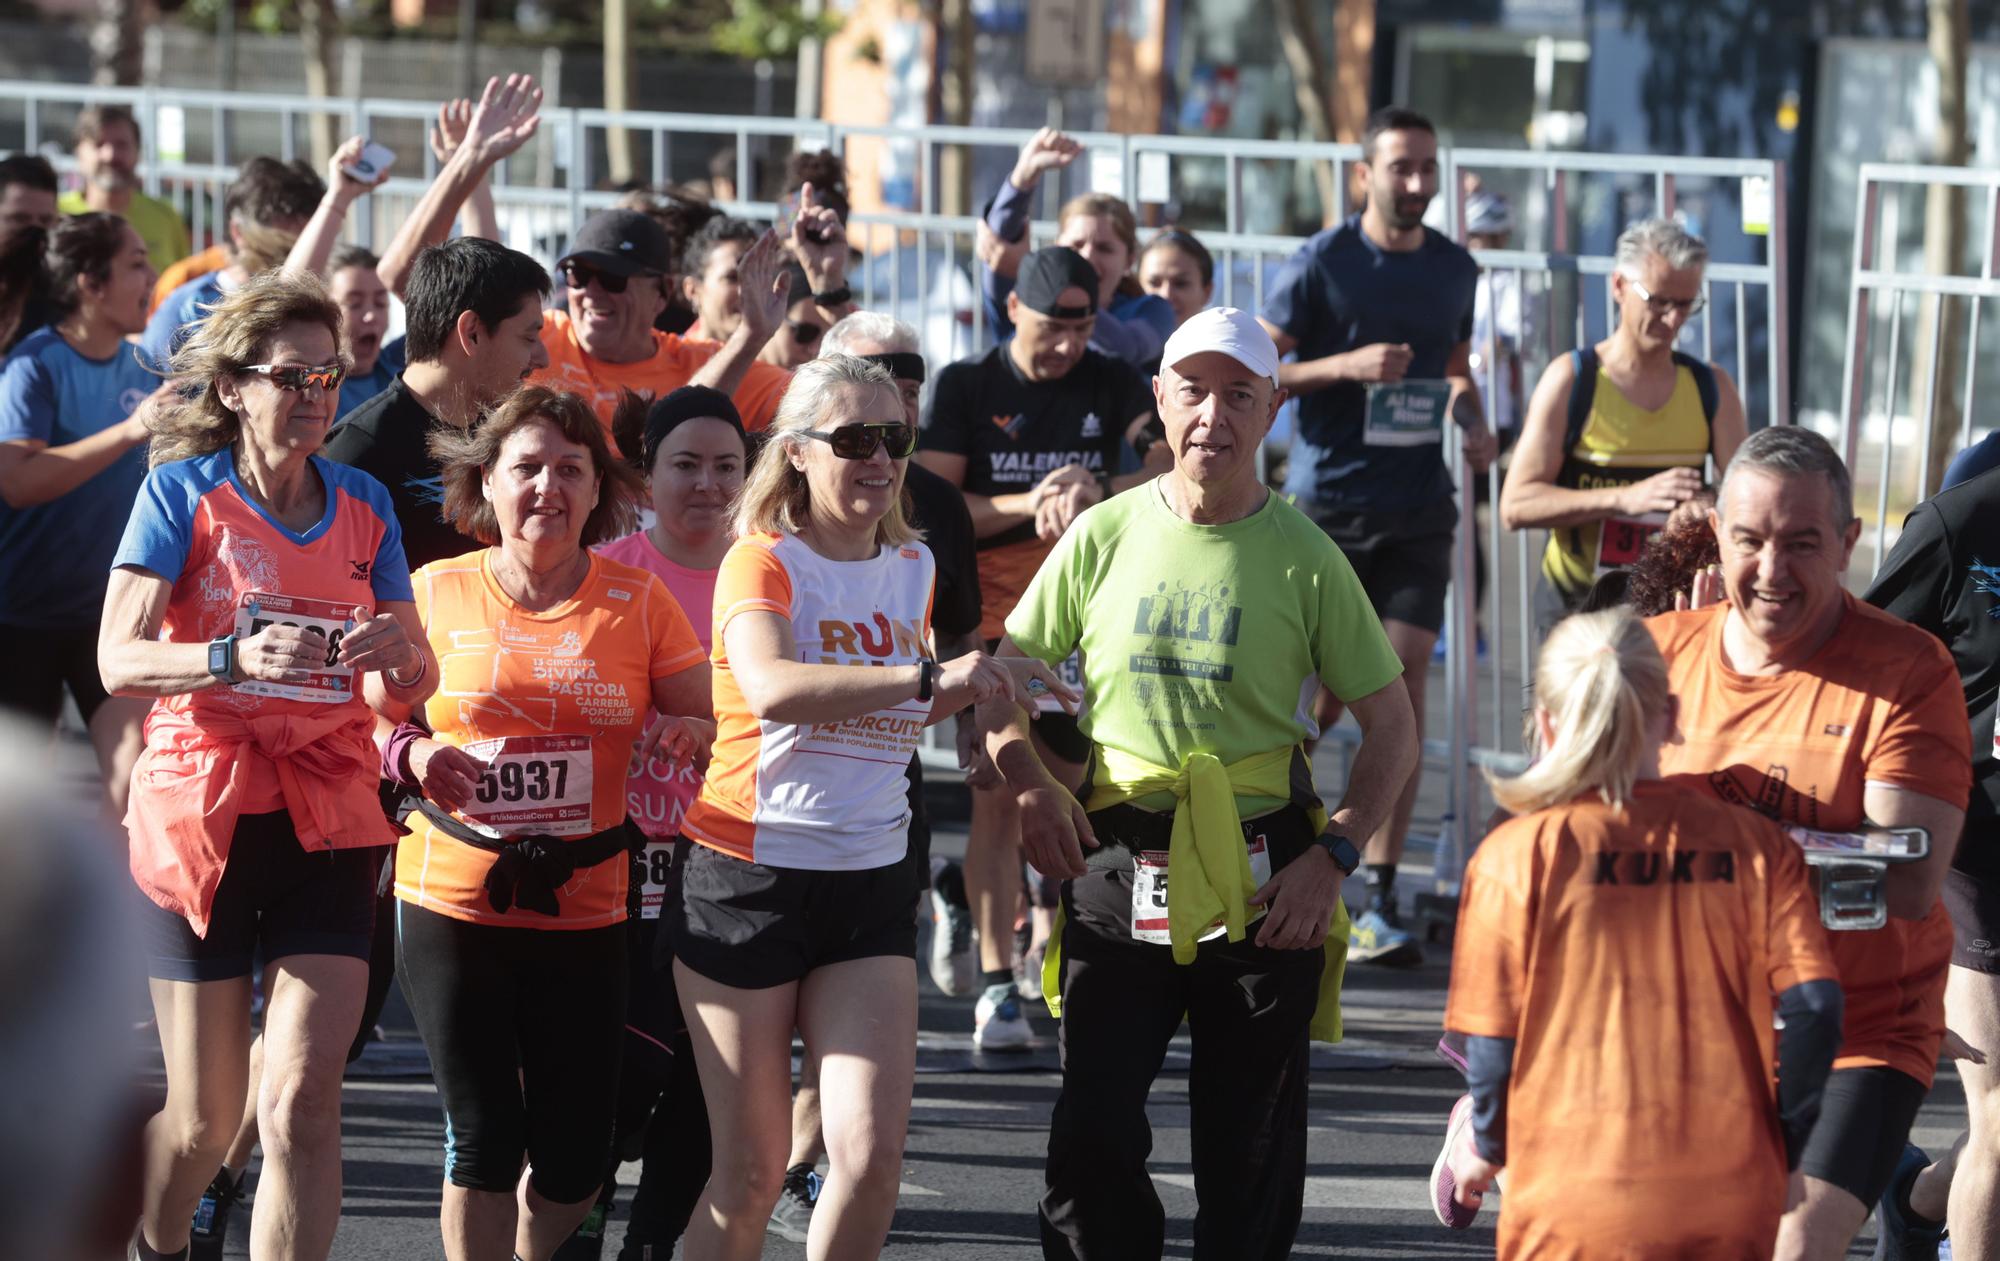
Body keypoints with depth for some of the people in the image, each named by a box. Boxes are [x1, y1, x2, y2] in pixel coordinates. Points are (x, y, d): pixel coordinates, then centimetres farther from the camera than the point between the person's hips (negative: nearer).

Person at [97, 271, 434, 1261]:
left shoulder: (363, 507, 8)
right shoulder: (184, 491, -4)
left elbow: (416, 686, 10)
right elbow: (118, 660, -14)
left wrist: (402, 648, -13)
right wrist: (235, 658, -31)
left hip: (327, 816, 3)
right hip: (200, 807, -3)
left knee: (305, 1096, -12)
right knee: (205, 1112, 4)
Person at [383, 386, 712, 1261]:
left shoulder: (638, 601, 4)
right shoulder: (437, 593, 1)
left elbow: (703, 723, 9)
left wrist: (680, 735, -15)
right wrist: (413, 757, -14)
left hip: (585, 911, 1)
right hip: (454, 902, -1)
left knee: (575, 1157, 3)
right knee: (484, 1145, -3)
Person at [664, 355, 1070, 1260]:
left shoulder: (912, 568, 10)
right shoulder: (763, 560, -10)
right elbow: (772, 687, -33)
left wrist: (977, 688, 9)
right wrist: (929, 676, -42)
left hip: (871, 880, 5)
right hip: (750, 872, -5)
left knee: (872, 1154, -9)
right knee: (750, 1174, 1)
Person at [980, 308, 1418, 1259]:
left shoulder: (1302, 558, 0)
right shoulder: (1105, 536, 4)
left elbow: (1390, 724, 3)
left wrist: (1334, 857, -9)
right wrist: (1026, 780, -8)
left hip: (1264, 878, -1)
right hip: (1117, 859, 1)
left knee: (1252, 1145, 6)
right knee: (1094, 1130, -3)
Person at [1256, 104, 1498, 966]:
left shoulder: (1453, 270, 11)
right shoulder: (1321, 264, -4)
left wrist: (1472, 421, 5)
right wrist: (1348, 365, -18)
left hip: (1418, 512, 3)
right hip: (1325, 505, -3)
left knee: (1405, 679, -7)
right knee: (1316, 691, -2)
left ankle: (1380, 900, -5)